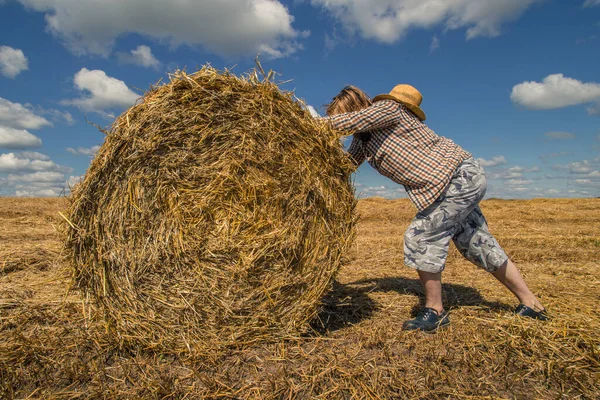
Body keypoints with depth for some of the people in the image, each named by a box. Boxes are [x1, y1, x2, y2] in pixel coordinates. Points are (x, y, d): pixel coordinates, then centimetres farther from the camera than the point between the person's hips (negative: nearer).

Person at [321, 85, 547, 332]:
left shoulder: (387, 108, -14)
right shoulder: (363, 136, 9)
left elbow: (354, 120, -29)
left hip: (461, 175, -10)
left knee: (422, 236, -14)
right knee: (475, 242, 13)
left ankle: (435, 311, 2)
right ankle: (529, 303, 28)